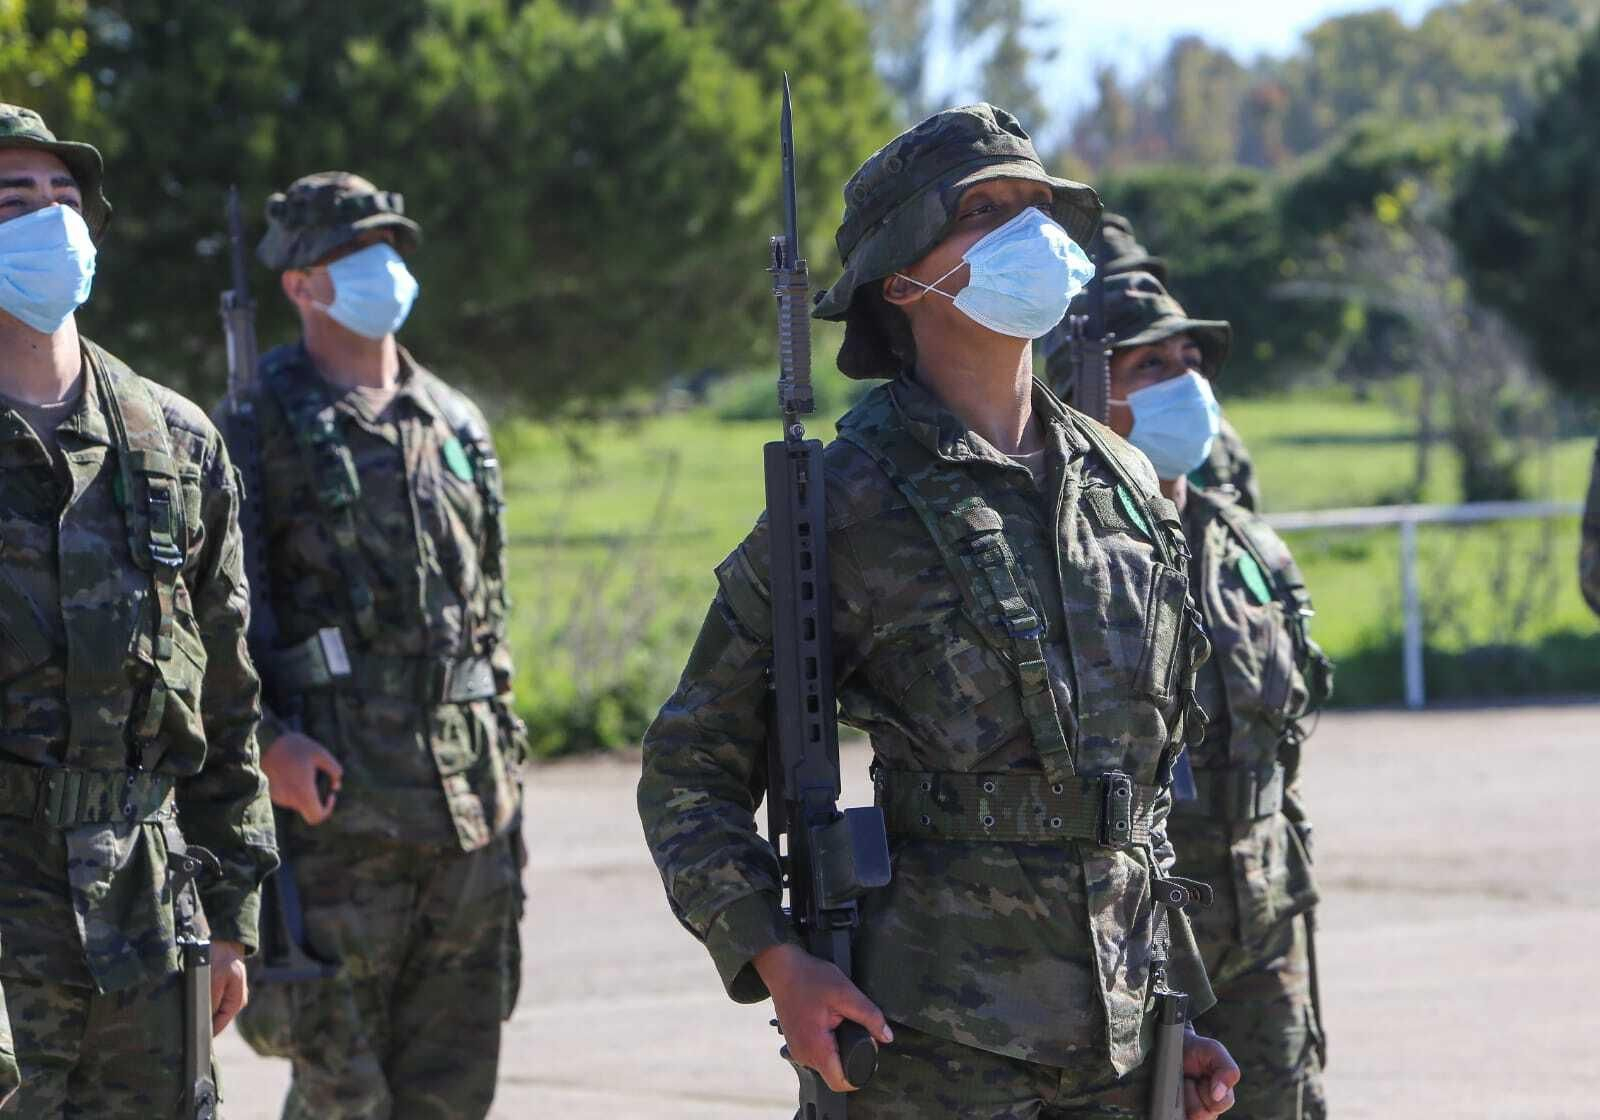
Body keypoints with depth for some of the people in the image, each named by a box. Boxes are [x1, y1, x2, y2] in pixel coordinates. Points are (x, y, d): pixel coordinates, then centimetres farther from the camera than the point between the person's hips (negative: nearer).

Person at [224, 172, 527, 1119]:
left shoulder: (457, 425, 18)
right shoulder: (262, 426, -2)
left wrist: (506, 773, 18)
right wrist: (264, 740, -19)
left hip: (470, 806, 6)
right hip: (336, 802, -6)